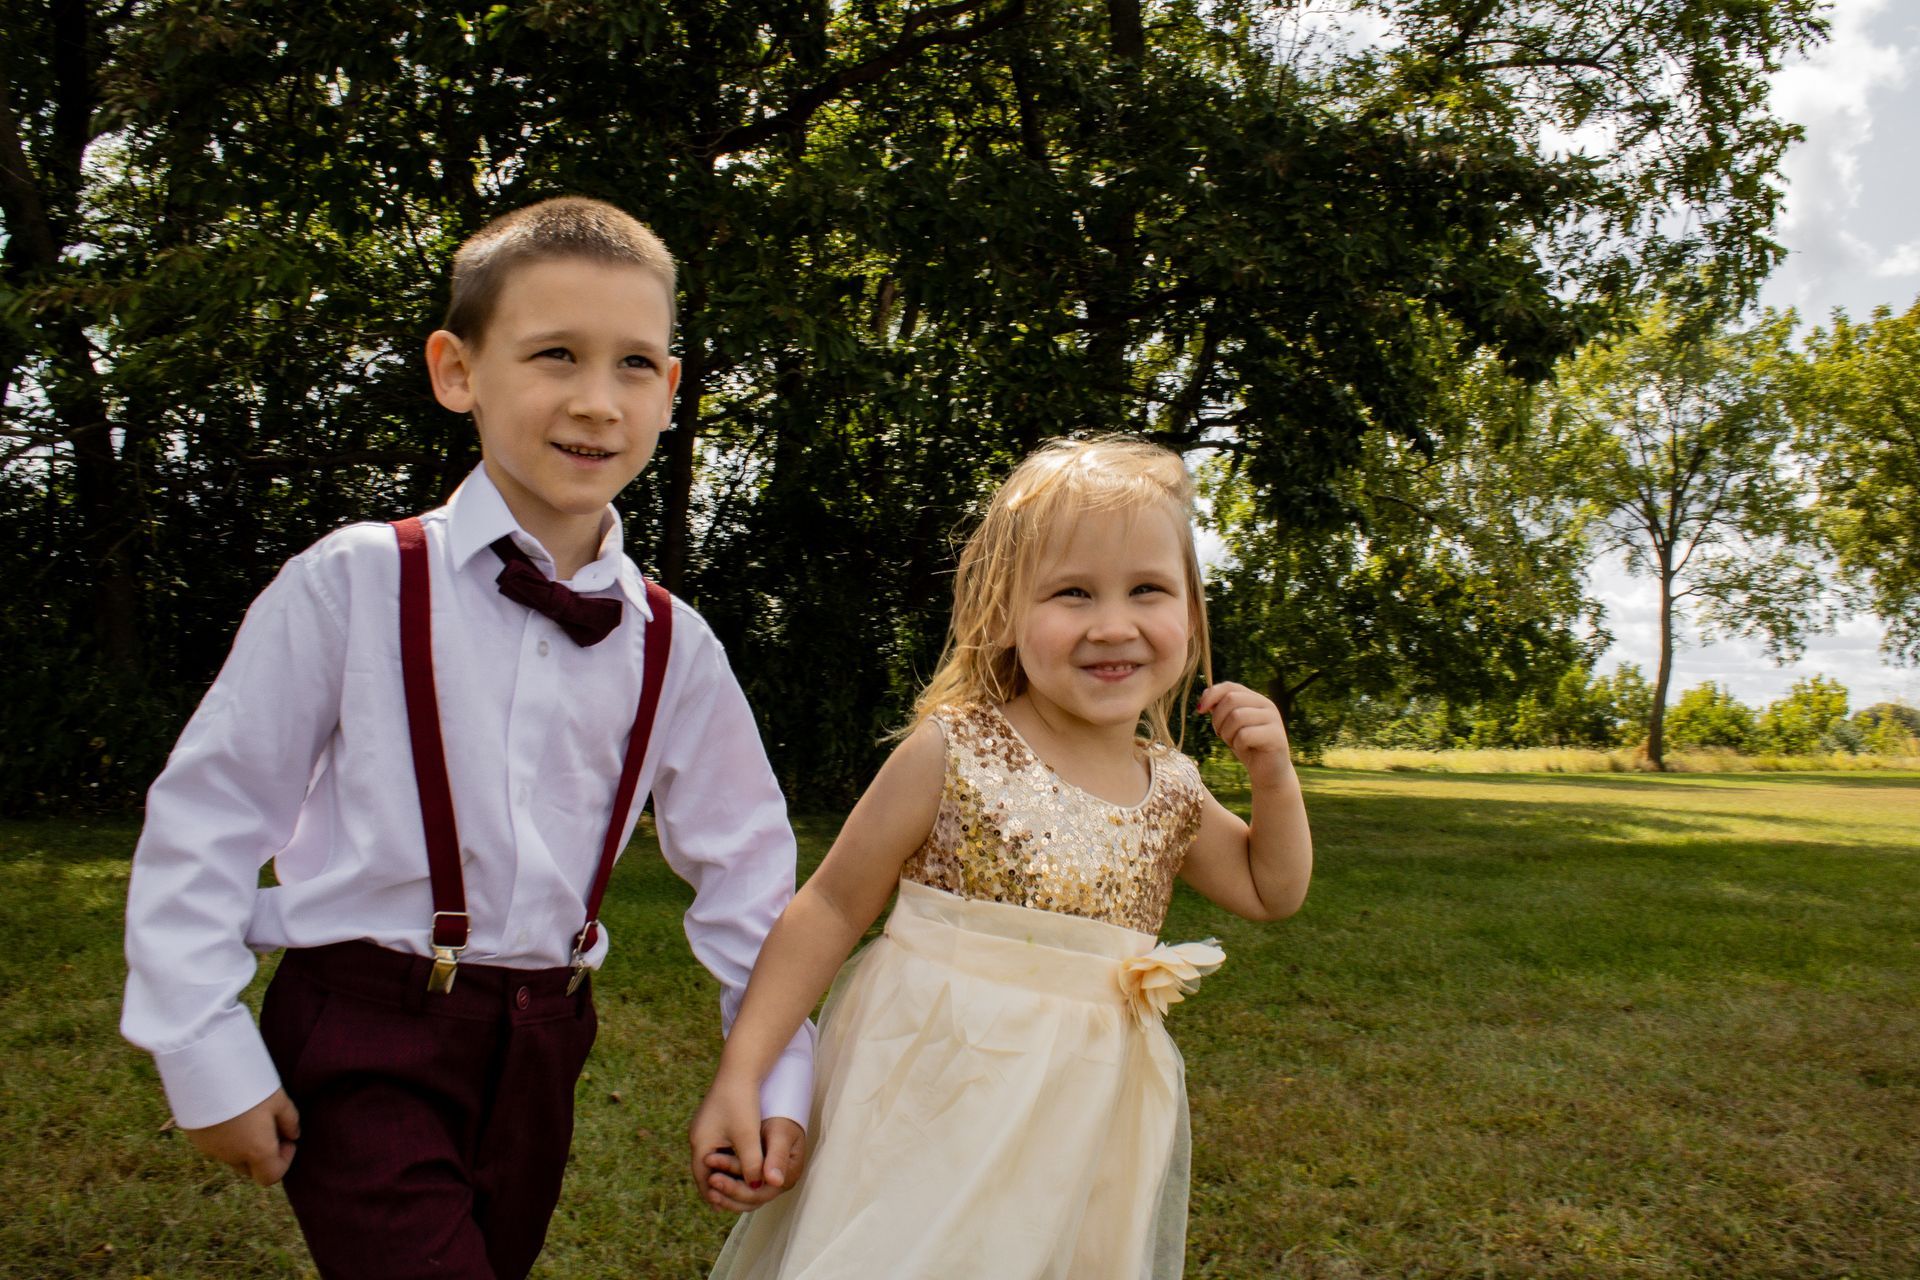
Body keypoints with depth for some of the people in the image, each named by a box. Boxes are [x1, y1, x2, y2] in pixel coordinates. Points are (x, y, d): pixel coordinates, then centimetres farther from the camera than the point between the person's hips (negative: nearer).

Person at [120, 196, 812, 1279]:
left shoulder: (673, 647, -1)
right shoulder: (358, 586, -12)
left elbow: (744, 866, 7)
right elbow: (204, 818, -6)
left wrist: (779, 1075, 2)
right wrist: (210, 1058, -6)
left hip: (540, 1048, 5)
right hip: (362, 1038, -4)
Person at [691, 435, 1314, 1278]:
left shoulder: (1170, 791, 3)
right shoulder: (952, 755, -12)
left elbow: (1272, 891, 19)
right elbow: (831, 910, -7)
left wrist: (1274, 774, 1)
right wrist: (739, 1075, -12)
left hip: (1082, 1128, 5)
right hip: (929, 1108, -4)